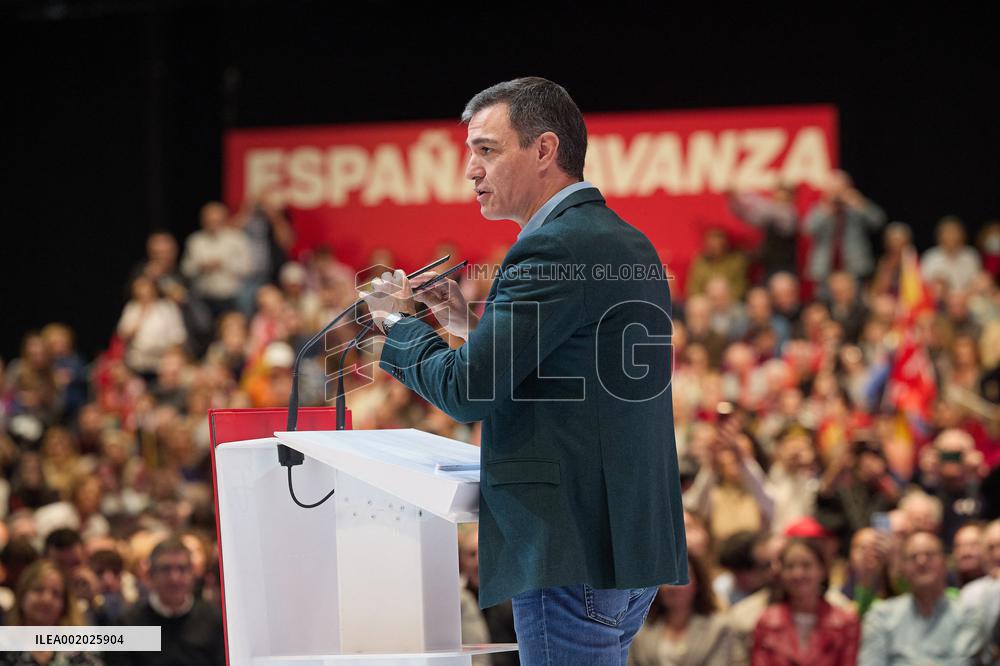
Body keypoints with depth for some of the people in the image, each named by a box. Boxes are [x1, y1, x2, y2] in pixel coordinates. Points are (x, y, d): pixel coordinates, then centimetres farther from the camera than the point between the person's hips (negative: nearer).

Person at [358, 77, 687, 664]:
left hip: (576, 551, -10)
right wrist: (475, 324, 16)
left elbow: (466, 391, -16)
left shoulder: (555, 247, -14)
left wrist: (398, 321, 2)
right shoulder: (627, 243, 17)